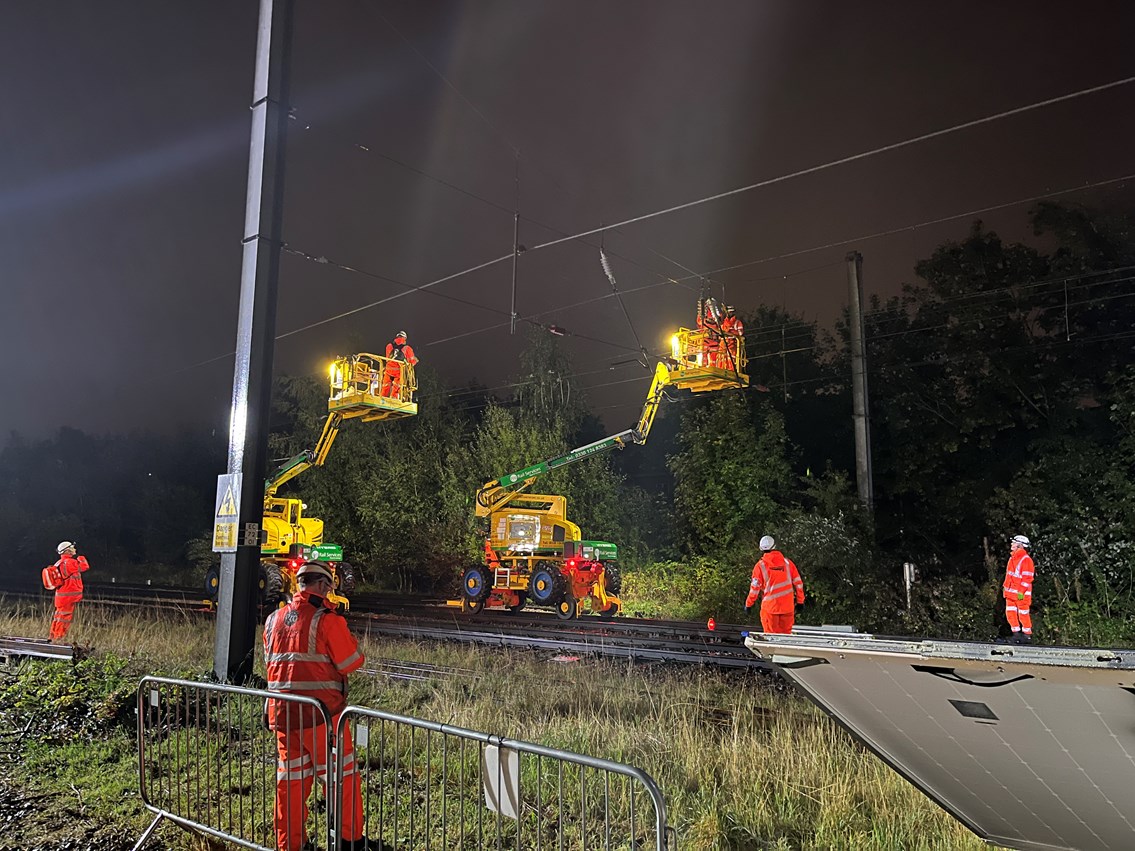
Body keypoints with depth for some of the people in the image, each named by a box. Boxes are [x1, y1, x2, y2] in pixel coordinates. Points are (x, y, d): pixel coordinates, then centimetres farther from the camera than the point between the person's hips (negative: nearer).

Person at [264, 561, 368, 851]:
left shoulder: (273, 619, 7)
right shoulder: (326, 619, -14)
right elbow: (352, 662, -8)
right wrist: (343, 633, 7)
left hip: (282, 712, 6)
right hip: (322, 712, -6)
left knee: (291, 778, 17)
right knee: (342, 775, 9)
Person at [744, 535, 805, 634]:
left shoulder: (760, 565, -6)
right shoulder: (787, 563, 3)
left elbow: (755, 587, -6)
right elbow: (798, 582, 6)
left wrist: (748, 604, 6)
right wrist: (800, 601, 15)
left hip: (770, 607, -3)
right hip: (788, 607, 3)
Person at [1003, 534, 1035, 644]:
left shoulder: (1026, 559, -13)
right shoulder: (1012, 558, 14)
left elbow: (1027, 577, -15)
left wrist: (1022, 591, -18)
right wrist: (1005, 586, 20)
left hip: (1021, 593, -8)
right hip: (1010, 592, 8)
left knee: (1023, 614, 0)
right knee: (1010, 613, 7)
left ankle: (1027, 636, 11)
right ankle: (1017, 634, 15)